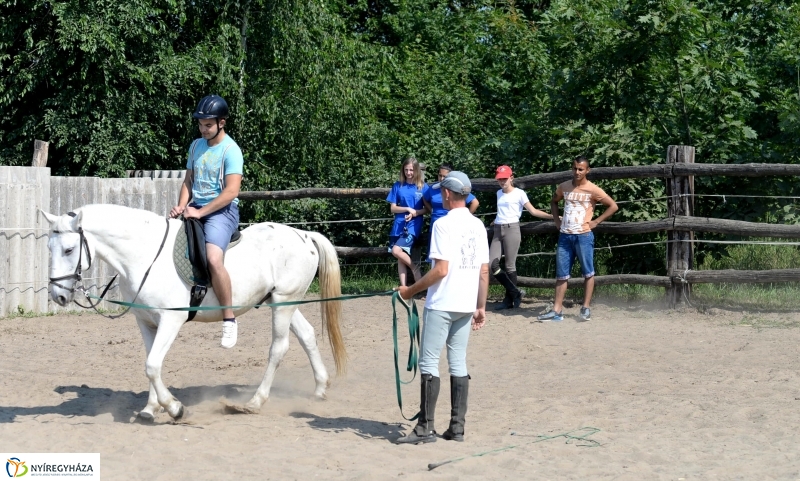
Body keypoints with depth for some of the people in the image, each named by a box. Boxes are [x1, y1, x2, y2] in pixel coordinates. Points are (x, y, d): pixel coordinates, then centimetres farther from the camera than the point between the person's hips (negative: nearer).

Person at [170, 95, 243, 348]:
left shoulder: (231, 151, -10)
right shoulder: (196, 146, 12)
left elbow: (231, 191, -18)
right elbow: (188, 181, 16)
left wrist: (200, 212, -21)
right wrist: (181, 206, -4)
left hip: (222, 211, -8)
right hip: (195, 208, 8)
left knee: (213, 259, -30)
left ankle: (229, 319, -20)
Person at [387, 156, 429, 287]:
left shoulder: (423, 187, 0)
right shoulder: (398, 186, 5)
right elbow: (393, 208, 4)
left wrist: (416, 213, -15)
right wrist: (408, 209, -12)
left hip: (413, 226, -4)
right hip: (399, 225, 4)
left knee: (397, 250, -22)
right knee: (401, 258, 3)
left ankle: (415, 268, -1)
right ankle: (403, 287, 8)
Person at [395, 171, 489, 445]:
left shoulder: (444, 224, -13)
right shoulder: (478, 226, 9)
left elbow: (441, 270, -19)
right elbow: (484, 271, 10)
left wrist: (411, 291, -9)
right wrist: (481, 307, 16)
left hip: (441, 305, -7)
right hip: (466, 306, 7)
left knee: (429, 363, -2)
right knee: (458, 364, 11)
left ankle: (425, 428, -2)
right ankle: (457, 427, 12)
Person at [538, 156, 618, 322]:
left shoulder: (592, 190, -7)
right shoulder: (564, 187, 8)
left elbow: (613, 206, -4)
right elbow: (554, 202, 27)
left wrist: (596, 222, -8)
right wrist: (556, 219, 12)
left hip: (583, 235, -4)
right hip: (565, 235, 5)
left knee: (588, 273, 3)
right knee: (561, 274, 4)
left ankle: (586, 308, 9)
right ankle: (556, 310, 4)